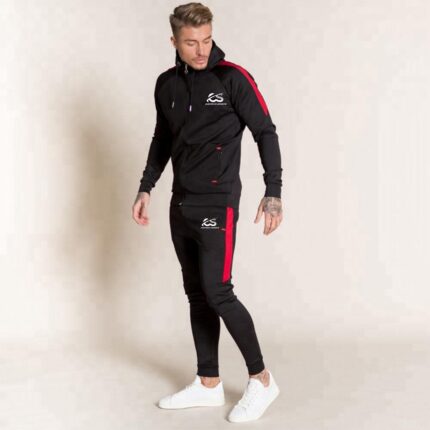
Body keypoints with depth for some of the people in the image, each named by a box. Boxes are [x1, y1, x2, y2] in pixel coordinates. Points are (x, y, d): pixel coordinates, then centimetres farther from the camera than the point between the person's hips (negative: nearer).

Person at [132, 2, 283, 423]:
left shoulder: (233, 78, -9)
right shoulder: (167, 85, 8)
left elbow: (265, 133, -8)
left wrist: (273, 193, -14)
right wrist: (146, 189, 16)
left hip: (218, 203, -6)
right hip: (181, 204, 6)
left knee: (218, 294, -10)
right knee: (196, 294, 10)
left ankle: (262, 380, 8)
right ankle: (208, 384, 21)